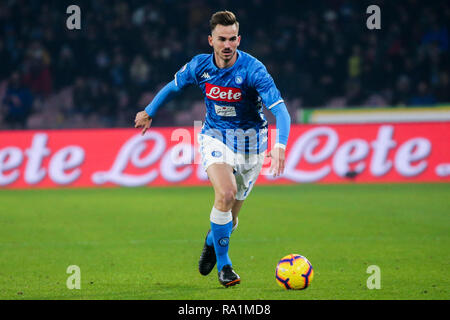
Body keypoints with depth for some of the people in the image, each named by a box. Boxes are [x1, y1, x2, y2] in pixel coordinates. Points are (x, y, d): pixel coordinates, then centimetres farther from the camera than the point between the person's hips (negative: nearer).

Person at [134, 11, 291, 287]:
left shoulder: (253, 70, -23)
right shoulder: (199, 66, -11)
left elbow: (280, 109, -29)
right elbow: (174, 87, 11)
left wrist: (280, 146, -45)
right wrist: (149, 112, 23)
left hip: (250, 140, -1)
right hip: (215, 136, 1)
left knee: (231, 213, 7)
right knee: (225, 194, -26)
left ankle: (212, 242, 44)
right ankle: (223, 263, -10)